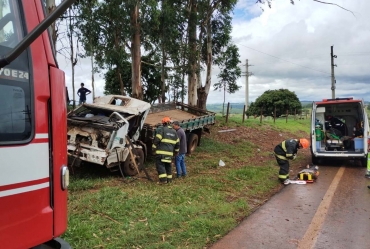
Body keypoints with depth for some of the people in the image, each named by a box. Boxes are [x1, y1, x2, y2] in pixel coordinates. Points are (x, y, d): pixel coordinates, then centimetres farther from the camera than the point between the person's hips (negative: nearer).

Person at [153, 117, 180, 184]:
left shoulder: (161, 129, -4)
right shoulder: (174, 131, 15)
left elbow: (157, 139, -11)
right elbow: (177, 142, 19)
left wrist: (154, 147, 1)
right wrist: (176, 150, 31)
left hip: (161, 151, -6)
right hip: (170, 152, 6)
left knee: (160, 164, -3)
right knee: (168, 165, 16)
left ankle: (163, 179, -10)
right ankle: (169, 179, 20)